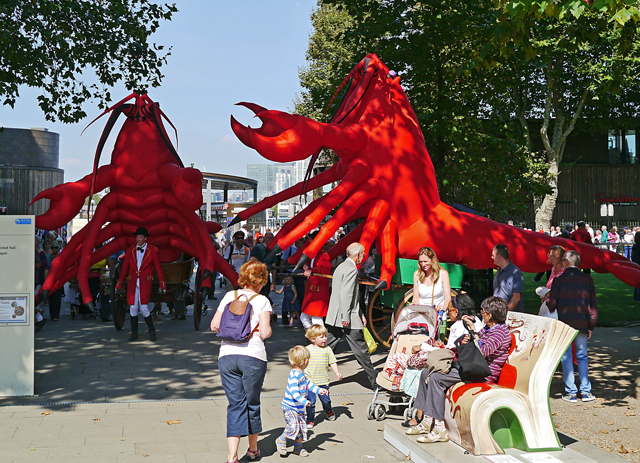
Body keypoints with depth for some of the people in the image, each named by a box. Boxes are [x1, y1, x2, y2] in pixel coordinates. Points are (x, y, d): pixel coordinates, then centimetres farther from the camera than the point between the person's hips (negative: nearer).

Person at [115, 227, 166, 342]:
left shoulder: (152, 251, 1)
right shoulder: (130, 251, 8)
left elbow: (158, 268, 3)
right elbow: (124, 269, 11)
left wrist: (162, 285, -1)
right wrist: (119, 284, 9)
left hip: (145, 284, -3)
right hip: (132, 283, 3)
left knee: (144, 308, -9)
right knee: (133, 308, 2)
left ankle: (151, 331, 9)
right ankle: (134, 332, 16)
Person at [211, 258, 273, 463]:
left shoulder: (229, 296, 9)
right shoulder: (262, 301, -1)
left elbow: (214, 326, 8)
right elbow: (265, 332, -10)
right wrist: (267, 330, 11)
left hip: (227, 356, 3)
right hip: (252, 356, -3)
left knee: (235, 405, 6)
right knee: (252, 403, 14)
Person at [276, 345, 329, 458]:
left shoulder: (301, 374, 9)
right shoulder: (294, 375, -24)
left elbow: (308, 383, 24)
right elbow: (293, 391, -31)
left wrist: (319, 390, 22)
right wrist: (304, 401, -39)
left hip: (299, 407, 10)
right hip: (290, 407, -9)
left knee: (302, 427, 10)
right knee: (293, 427, -18)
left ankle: (298, 447, 25)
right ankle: (281, 440, 5)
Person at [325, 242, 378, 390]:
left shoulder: (341, 267, 19)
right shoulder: (351, 269, -13)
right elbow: (345, 294, -22)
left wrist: (360, 314, 22)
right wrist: (346, 317, -22)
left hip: (333, 317, 9)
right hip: (349, 319, -9)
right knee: (361, 350, 0)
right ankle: (375, 382, 10)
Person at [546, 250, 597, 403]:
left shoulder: (559, 280, -5)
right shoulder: (588, 279, 5)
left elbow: (552, 304, -5)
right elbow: (593, 305, 6)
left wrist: (546, 300, 18)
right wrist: (591, 326, 12)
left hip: (564, 323, -2)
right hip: (582, 324, 3)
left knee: (566, 357, 5)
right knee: (582, 356, 12)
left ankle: (571, 393, 5)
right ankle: (585, 391, 10)